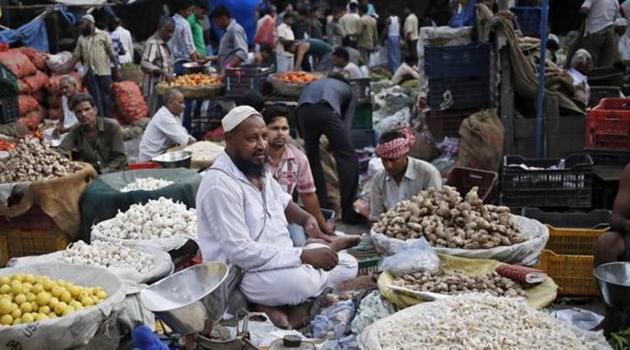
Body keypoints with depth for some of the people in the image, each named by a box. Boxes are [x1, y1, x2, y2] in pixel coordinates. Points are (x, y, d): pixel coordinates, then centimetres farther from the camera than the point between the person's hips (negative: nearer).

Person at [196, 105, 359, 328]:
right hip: (243, 273, -10)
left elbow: (281, 201, 24)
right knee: (304, 281, -37)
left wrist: (306, 219, 0)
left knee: (348, 264, 7)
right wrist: (304, 256, -29)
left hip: (280, 258, 10)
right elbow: (241, 252, -28)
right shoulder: (220, 185, -24)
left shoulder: (258, 168, 6)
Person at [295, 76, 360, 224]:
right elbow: (347, 124, 25)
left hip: (302, 110, 4)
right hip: (326, 109, -3)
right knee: (348, 157, 6)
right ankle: (348, 211, 2)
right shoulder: (347, 90, 36)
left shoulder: (313, 84, 45)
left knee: (312, 158, 20)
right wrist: (334, 143, 33)